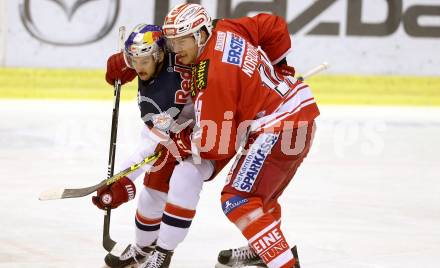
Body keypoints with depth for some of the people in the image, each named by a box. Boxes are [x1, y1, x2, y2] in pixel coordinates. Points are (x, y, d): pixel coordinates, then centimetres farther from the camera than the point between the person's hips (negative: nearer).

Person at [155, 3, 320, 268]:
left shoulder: (212, 79, -21)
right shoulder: (225, 30, 0)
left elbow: (217, 145, -17)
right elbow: (276, 27, 12)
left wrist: (180, 141, -2)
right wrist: (279, 68, 25)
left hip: (279, 129, -10)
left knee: (239, 200, -12)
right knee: (261, 190, 28)